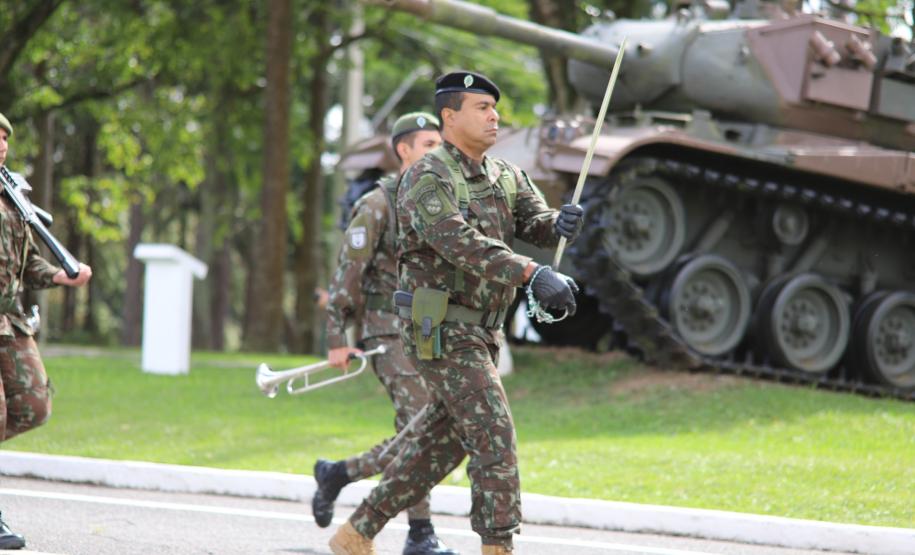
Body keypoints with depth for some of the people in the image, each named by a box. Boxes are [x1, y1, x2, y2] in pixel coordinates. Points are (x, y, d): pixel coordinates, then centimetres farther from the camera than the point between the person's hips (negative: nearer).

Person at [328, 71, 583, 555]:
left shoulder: (506, 178, 12)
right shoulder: (427, 180, -14)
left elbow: (537, 226, 1)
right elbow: (461, 244, -29)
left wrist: (563, 223, -25)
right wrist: (533, 275, -39)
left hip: (478, 334, 9)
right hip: (441, 331, -9)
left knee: (441, 446, 11)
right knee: (494, 435, -14)